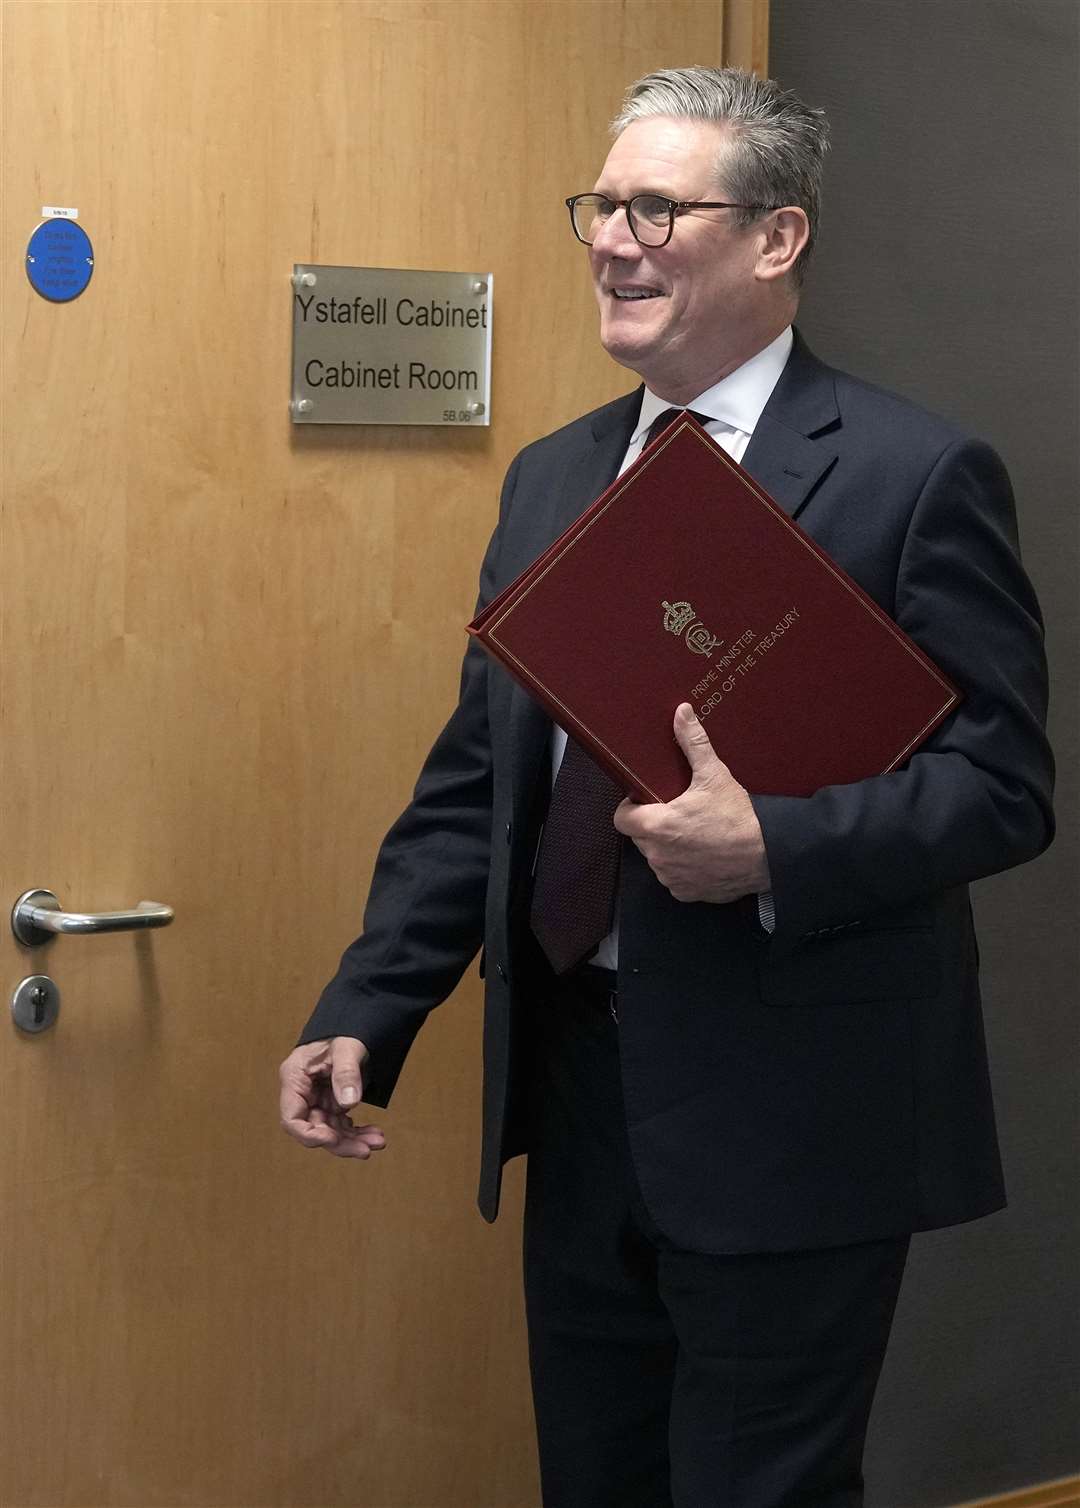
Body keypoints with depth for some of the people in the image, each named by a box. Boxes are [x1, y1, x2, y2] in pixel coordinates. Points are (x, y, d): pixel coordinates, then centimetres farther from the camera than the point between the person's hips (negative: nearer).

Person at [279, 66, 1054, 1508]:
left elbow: (1002, 781, -12)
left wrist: (773, 848, -26)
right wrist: (366, 1013, 3)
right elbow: (473, 779, 12)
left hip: (789, 1119, -6)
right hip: (579, 1086, 6)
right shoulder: (551, 479, 11)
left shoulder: (916, 475, -9)